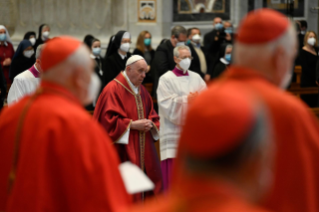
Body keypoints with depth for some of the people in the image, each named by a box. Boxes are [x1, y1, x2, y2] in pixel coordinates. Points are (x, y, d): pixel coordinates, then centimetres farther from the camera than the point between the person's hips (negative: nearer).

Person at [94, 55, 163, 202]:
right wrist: (132, 125, -17)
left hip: (143, 151, 7)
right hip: (124, 152, -7)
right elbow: (107, 119, -14)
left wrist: (150, 124, -3)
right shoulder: (113, 89, -8)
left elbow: (152, 115, 20)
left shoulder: (142, 91, 15)